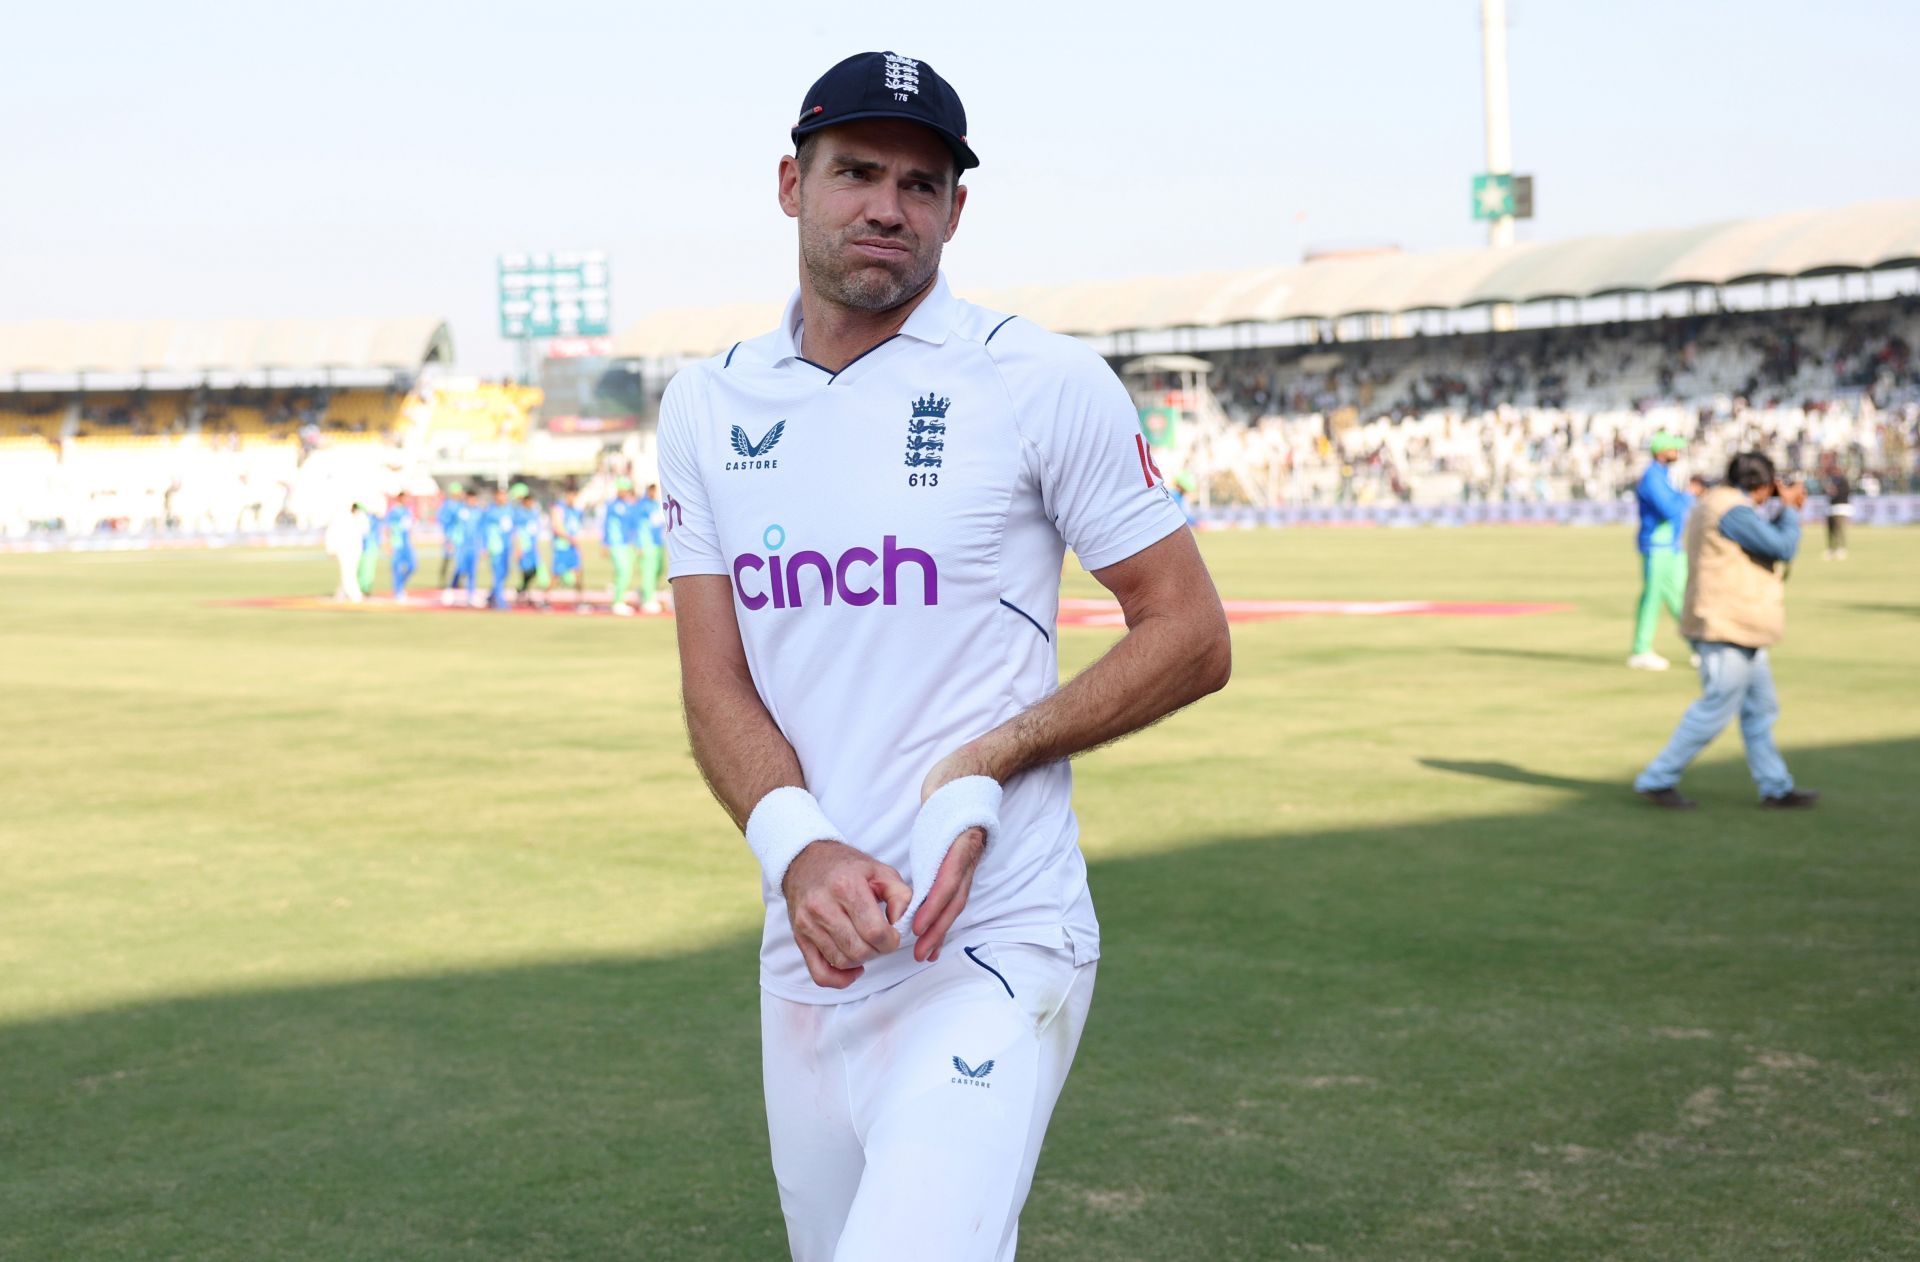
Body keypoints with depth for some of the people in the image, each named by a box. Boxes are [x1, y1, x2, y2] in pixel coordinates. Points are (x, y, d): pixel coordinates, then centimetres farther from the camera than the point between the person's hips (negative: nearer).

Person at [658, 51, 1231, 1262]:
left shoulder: (1045, 383, -4)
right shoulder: (710, 406, 9)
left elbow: (1192, 637, -2)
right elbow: (715, 685, 4)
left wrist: (982, 767, -14)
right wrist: (796, 845, -16)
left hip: (992, 946, -5)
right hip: (809, 952, 5)